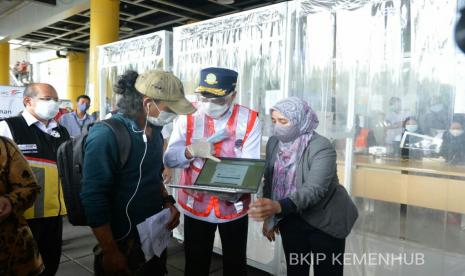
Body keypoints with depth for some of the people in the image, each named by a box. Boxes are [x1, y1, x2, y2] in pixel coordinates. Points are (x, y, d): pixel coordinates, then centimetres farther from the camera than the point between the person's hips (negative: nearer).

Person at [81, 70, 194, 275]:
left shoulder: (154, 130, 4)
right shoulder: (106, 135, -21)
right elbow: (93, 199, -21)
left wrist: (167, 201, 0)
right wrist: (110, 252, -17)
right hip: (124, 244, -7)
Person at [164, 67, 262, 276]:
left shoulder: (249, 120, -11)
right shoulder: (188, 117, -8)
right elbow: (169, 160, -10)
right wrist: (191, 150, -31)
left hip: (234, 206, -1)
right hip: (195, 206, 1)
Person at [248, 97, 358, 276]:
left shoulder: (322, 148, -23)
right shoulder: (273, 143, -4)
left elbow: (314, 190, -36)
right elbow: (269, 181, 6)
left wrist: (278, 206, -51)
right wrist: (268, 217, 8)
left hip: (325, 222, -5)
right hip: (291, 221, 5)